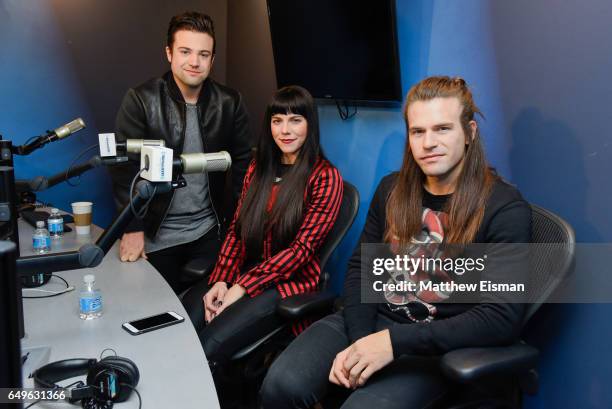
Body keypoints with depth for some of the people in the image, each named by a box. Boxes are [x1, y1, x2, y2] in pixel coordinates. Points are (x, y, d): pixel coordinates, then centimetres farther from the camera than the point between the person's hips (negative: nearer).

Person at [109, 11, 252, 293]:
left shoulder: (229, 103, -3)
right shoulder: (140, 100, -10)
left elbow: (243, 163, 2)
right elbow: (126, 167, -11)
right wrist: (133, 229, -15)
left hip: (210, 233, 2)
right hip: (156, 236, -2)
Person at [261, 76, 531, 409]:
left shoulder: (505, 208, -11)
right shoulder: (392, 189, 6)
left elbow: (501, 318, -18)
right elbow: (360, 267, 8)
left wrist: (393, 342, -24)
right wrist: (359, 343, -11)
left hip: (436, 345, -3)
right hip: (369, 322, 4)